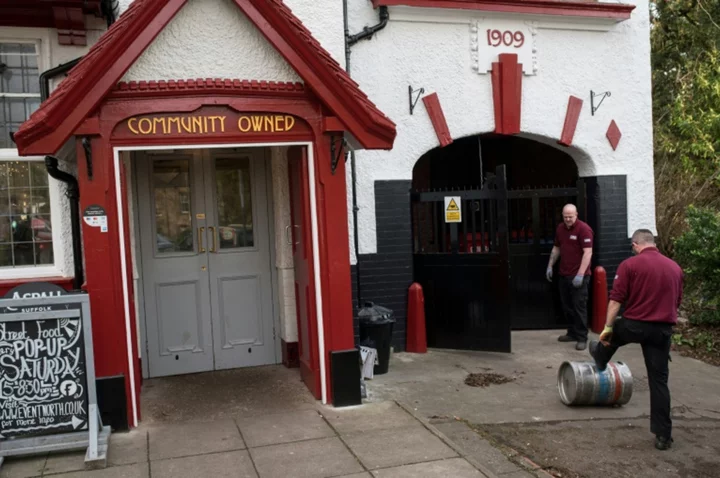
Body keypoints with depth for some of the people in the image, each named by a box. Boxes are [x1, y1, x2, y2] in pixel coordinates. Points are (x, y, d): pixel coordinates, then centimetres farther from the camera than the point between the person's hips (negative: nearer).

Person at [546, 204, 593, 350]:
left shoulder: (583, 229, -13)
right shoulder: (560, 228, 9)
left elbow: (588, 253, -19)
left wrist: (580, 274, -24)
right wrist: (550, 266, 17)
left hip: (578, 275, -7)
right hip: (564, 274, 7)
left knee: (579, 306, -3)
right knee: (567, 306, 13)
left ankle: (582, 338, 3)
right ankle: (572, 333, 25)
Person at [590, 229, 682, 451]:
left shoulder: (630, 265, -8)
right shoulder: (675, 267, 9)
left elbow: (616, 300, -12)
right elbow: (677, 302, 20)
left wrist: (607, 328, -6)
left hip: (635, 324, -3)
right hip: (663, 330, 3)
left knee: (613, 333, 31)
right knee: (659, 380, 7)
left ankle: (600, 360, 63)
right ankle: (663, 435, 7)